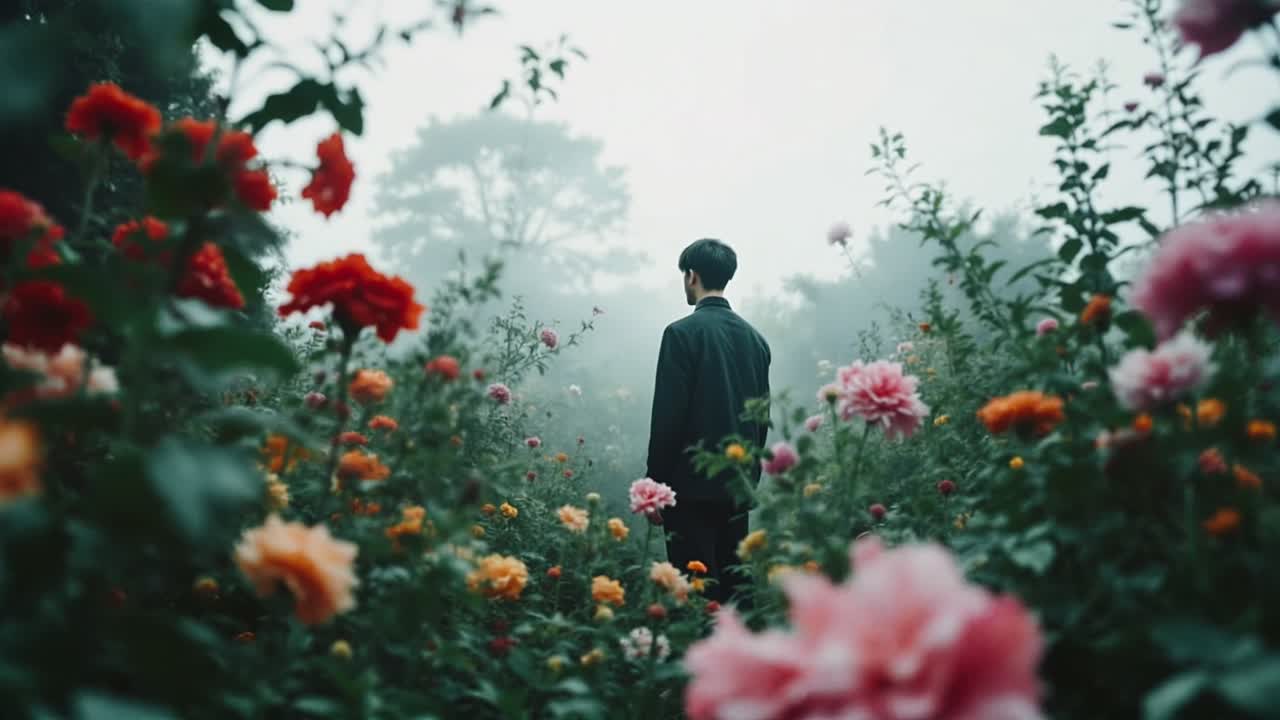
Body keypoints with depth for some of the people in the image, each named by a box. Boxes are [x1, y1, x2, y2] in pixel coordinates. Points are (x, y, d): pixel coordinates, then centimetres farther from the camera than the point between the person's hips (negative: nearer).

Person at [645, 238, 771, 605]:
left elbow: (667, 416, -13)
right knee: (733, 588, 12)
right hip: (738, 488, 6)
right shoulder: (755, 338, 10)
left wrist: (655, 486, -6)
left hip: (693, 487, -6)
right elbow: (762, 417, 14)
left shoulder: (682, 332, -9)